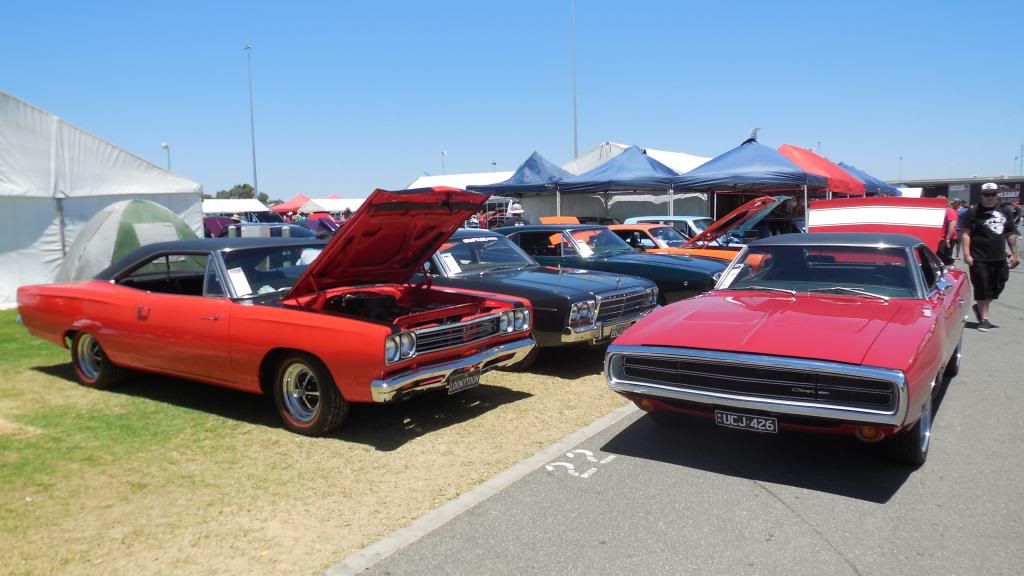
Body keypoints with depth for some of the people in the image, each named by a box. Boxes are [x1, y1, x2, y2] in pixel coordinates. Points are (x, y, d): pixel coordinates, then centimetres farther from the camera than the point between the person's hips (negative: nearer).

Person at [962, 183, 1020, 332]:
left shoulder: (1004, 212, 12)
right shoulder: (974, 212, -4)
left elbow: (1010, 234, 17)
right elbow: (966, 233, -9)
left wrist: (1014, 254, 14)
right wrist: (967, 254, -18)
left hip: (999, 258, 5)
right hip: (980, 258, -5)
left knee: (997, 287, 9)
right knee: (982, 288, -1)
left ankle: (979, 307, 32)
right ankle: (984, 318, 8)